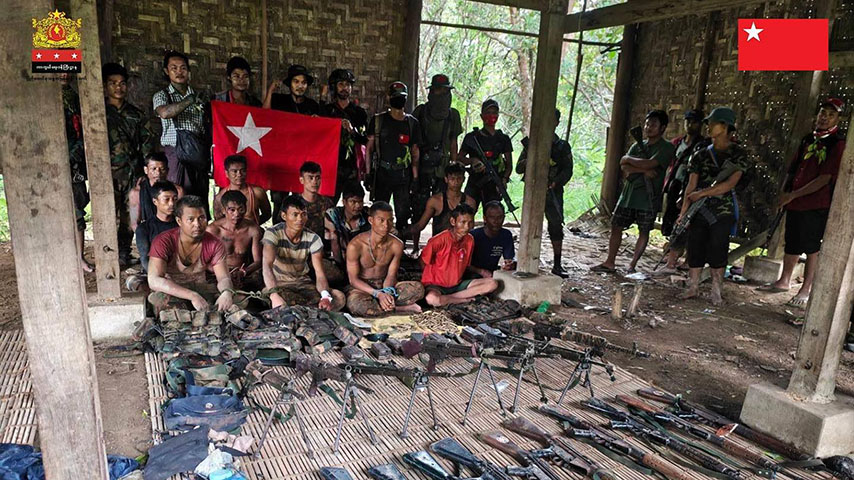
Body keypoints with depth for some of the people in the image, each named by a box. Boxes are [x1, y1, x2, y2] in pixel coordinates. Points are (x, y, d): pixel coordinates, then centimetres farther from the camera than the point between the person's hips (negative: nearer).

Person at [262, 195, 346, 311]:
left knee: (340, 298, -18)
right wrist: (274, 295, -53)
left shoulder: (313, 239, -9)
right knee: (281, 304, -39)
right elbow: (267, 265, -34)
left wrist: (325, 296, -39)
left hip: (303, 283, 4)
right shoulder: (273, 233, -18)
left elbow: (320, 274, -15)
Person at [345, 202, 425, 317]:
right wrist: (378, 294, -27)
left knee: (417, 288, -20)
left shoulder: (397, 245, -9)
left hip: (385, 286, 3)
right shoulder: (355, 245, -19)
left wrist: (387, 292, -26)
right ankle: (400, 309, -21)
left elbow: (391, 275, -2)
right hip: (362, 287, -2)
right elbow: (353, 279, -14)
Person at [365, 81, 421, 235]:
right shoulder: (378, 120, 6)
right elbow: (369, 148, 6)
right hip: (382, 174, -1)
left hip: (404, 175, 1)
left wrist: (415, 176, 4)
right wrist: (368, 173, -1)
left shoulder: (412, 122, 10)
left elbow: (415, 151, 11)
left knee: (402, 214, -1)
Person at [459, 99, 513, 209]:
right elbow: (460, 158, 8)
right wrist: (472, 160, -12)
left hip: (494, 186, 1)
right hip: (474, 184, -1)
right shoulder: (472, 137, 6)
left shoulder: (503, 139, 10)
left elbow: (509, 164, 10)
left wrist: (504, 179, -8)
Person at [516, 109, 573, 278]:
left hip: (553, 192, 0)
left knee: (556, 226, -3)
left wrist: (555, 183, -16)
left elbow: (568, 171, 1)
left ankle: (557, 265, 3)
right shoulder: (531, 143, 9)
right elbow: (519, 168, 5)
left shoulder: (563, 146, 9)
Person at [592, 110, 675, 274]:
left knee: (644, 231, 4)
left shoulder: (667, 148, -4)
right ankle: (610, 263, 14)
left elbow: (648, 164, -19)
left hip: (648, 197, -5)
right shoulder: (637, 146, 13)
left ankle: (632, 265, 14)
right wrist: (643, 170, -17)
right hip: (628, 193, 5)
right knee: (616, 226, 5)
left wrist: (628, 159, -5)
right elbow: (624, 168, -1)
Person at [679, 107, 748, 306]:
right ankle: (693, 288, 17)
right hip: (699, 212, 3)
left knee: (717, 253, 1)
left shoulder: (738, 153, -1)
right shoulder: (701, 155, 8)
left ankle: (716, 293, 11)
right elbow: (691, 186, 1)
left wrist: (702, 193, -16)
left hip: (723, 213, -3)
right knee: (695, 250, 5)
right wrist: (683, 212, -7)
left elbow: (730, 184, -12)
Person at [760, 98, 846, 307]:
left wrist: (793, 195, -17)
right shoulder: (808, 139, 12)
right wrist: (784, 193, 7)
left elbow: (825, 178, -17)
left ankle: (806, 290, 11)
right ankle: (784, 281, 29)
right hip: (794, 203, 7)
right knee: (791, 244, 16)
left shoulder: (838, 144, -10)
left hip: (816, 205, -7)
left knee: (812, 248, 2)